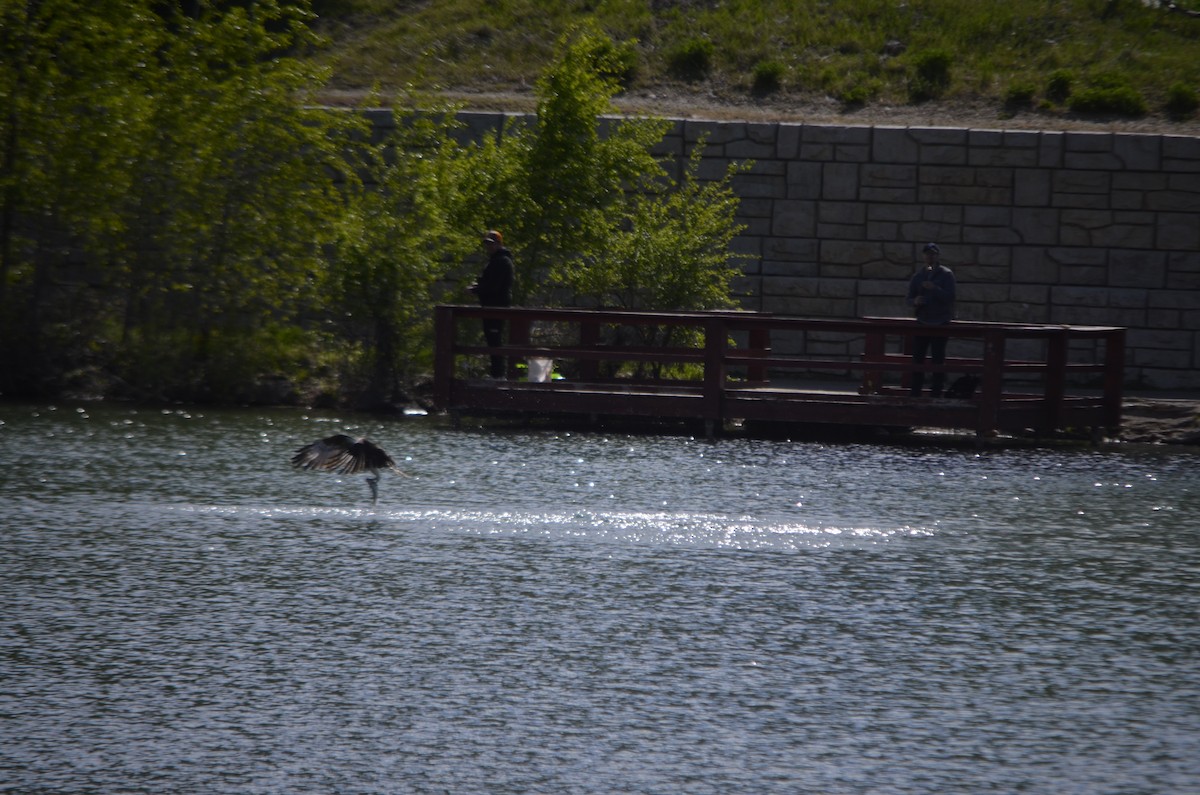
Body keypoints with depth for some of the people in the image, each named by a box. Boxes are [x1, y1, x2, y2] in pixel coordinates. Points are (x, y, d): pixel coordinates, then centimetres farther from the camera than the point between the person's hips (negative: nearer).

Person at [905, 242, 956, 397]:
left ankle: (936, 392, -1)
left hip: (940, 324, -4)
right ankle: (914, 392, 5)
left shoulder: (946, 275, 0)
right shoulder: (918, 276, 11)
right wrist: (915, 301, -14)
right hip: (922, 323, 4)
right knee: (917, 357, 1)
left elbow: (949, 297, -10)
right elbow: (909, 299, 9)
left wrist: (934, 288, -25)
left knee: (938, 358, -4)